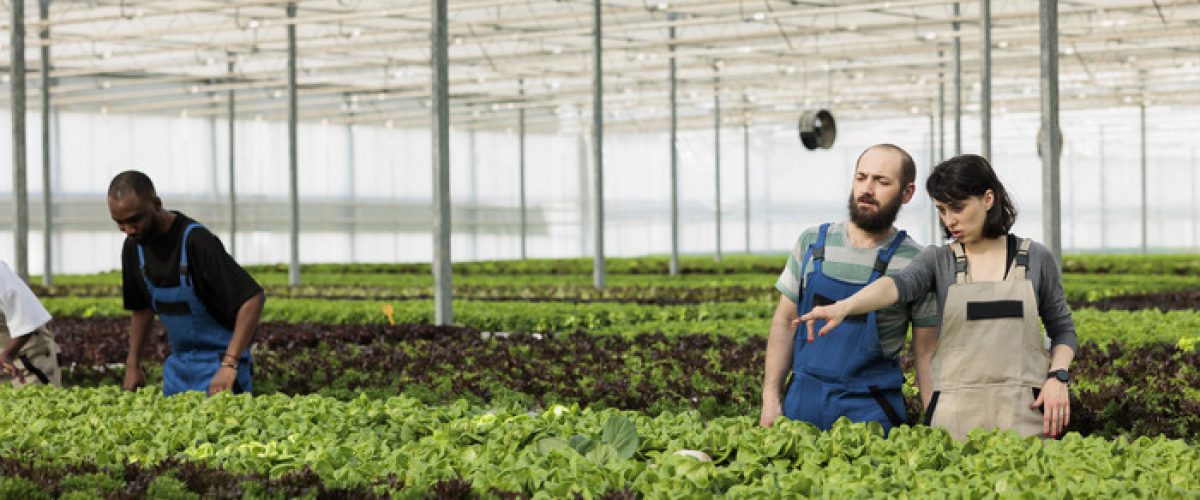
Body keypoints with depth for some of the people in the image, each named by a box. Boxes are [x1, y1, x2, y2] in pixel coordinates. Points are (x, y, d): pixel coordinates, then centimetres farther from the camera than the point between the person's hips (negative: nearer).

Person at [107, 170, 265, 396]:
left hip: (217, 364, -7)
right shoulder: (134, 246, 0)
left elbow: (254, 298, -28)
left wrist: (229, 365, -33)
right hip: (177, 365, 7)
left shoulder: (196, 241, -23)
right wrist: (132, 365, 10)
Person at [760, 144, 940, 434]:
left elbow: (926, 353, 0)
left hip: (870, 410, -3)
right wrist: (771, 399, 4)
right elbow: (785, 322, 10)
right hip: (802, 401, 3)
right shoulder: (813, 243, 5)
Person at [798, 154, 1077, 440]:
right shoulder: (939, 261, 6)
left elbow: (1063, 330, 15)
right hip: (955, 413, 0)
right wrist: (843, 307, -35)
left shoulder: (1036, 259, 7)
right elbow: (899, 284, -15)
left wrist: (1057, 377, -4)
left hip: (1024, 410, 0)